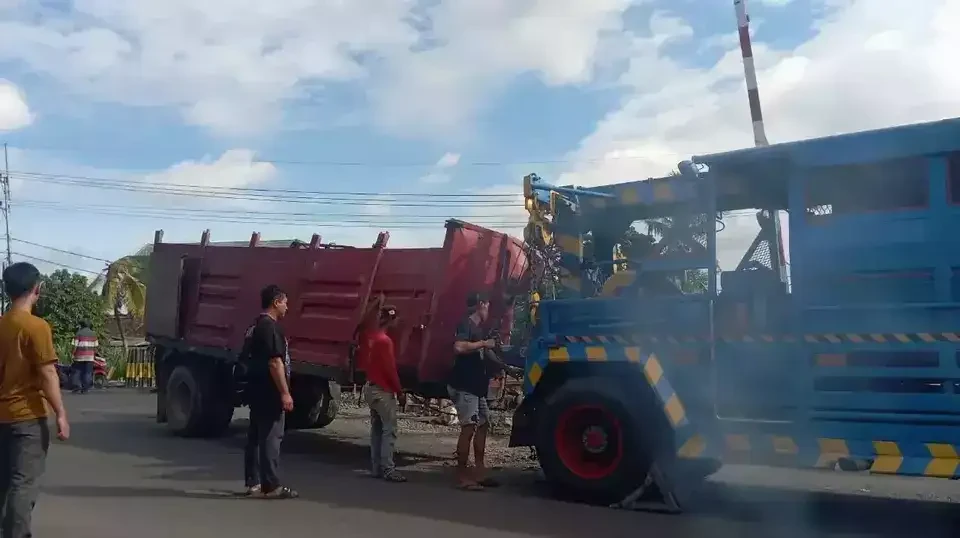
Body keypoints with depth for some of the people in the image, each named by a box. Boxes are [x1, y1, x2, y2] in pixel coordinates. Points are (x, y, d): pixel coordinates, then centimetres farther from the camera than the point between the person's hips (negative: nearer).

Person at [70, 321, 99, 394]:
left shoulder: (79, 333, -1)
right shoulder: (93, 333, 10)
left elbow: (75, 345, -6)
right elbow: (96, 346, 10)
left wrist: (73, 354, -1)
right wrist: (94, 354, 17)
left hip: (80, 356, -3)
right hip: (90, 356, 3)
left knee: (77, 371, 5)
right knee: (88, 372, 3)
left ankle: (77, 386, -4)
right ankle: (85, 389, 0)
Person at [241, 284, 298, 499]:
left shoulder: (254, 327, 15)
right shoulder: (270, 327, -16)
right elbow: (275, 362, -22)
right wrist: (285, 392, -20)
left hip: (256, 389, 10)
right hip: (269, 392, -10)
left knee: (255, 436, 11)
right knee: (270, 437, -7)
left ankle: (253, 483, 16)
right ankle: (272, 486, -5)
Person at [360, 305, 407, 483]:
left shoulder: (370, 337, 4)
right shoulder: (384, 340, -20)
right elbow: (390, 369, -19)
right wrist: (400, 391, -10)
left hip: (370, 387, 9)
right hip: (383, 390, -9)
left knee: (376, 429, 13)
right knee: (389, 430, -5)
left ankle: (376, 468, 16)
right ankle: (387, 469, -6)